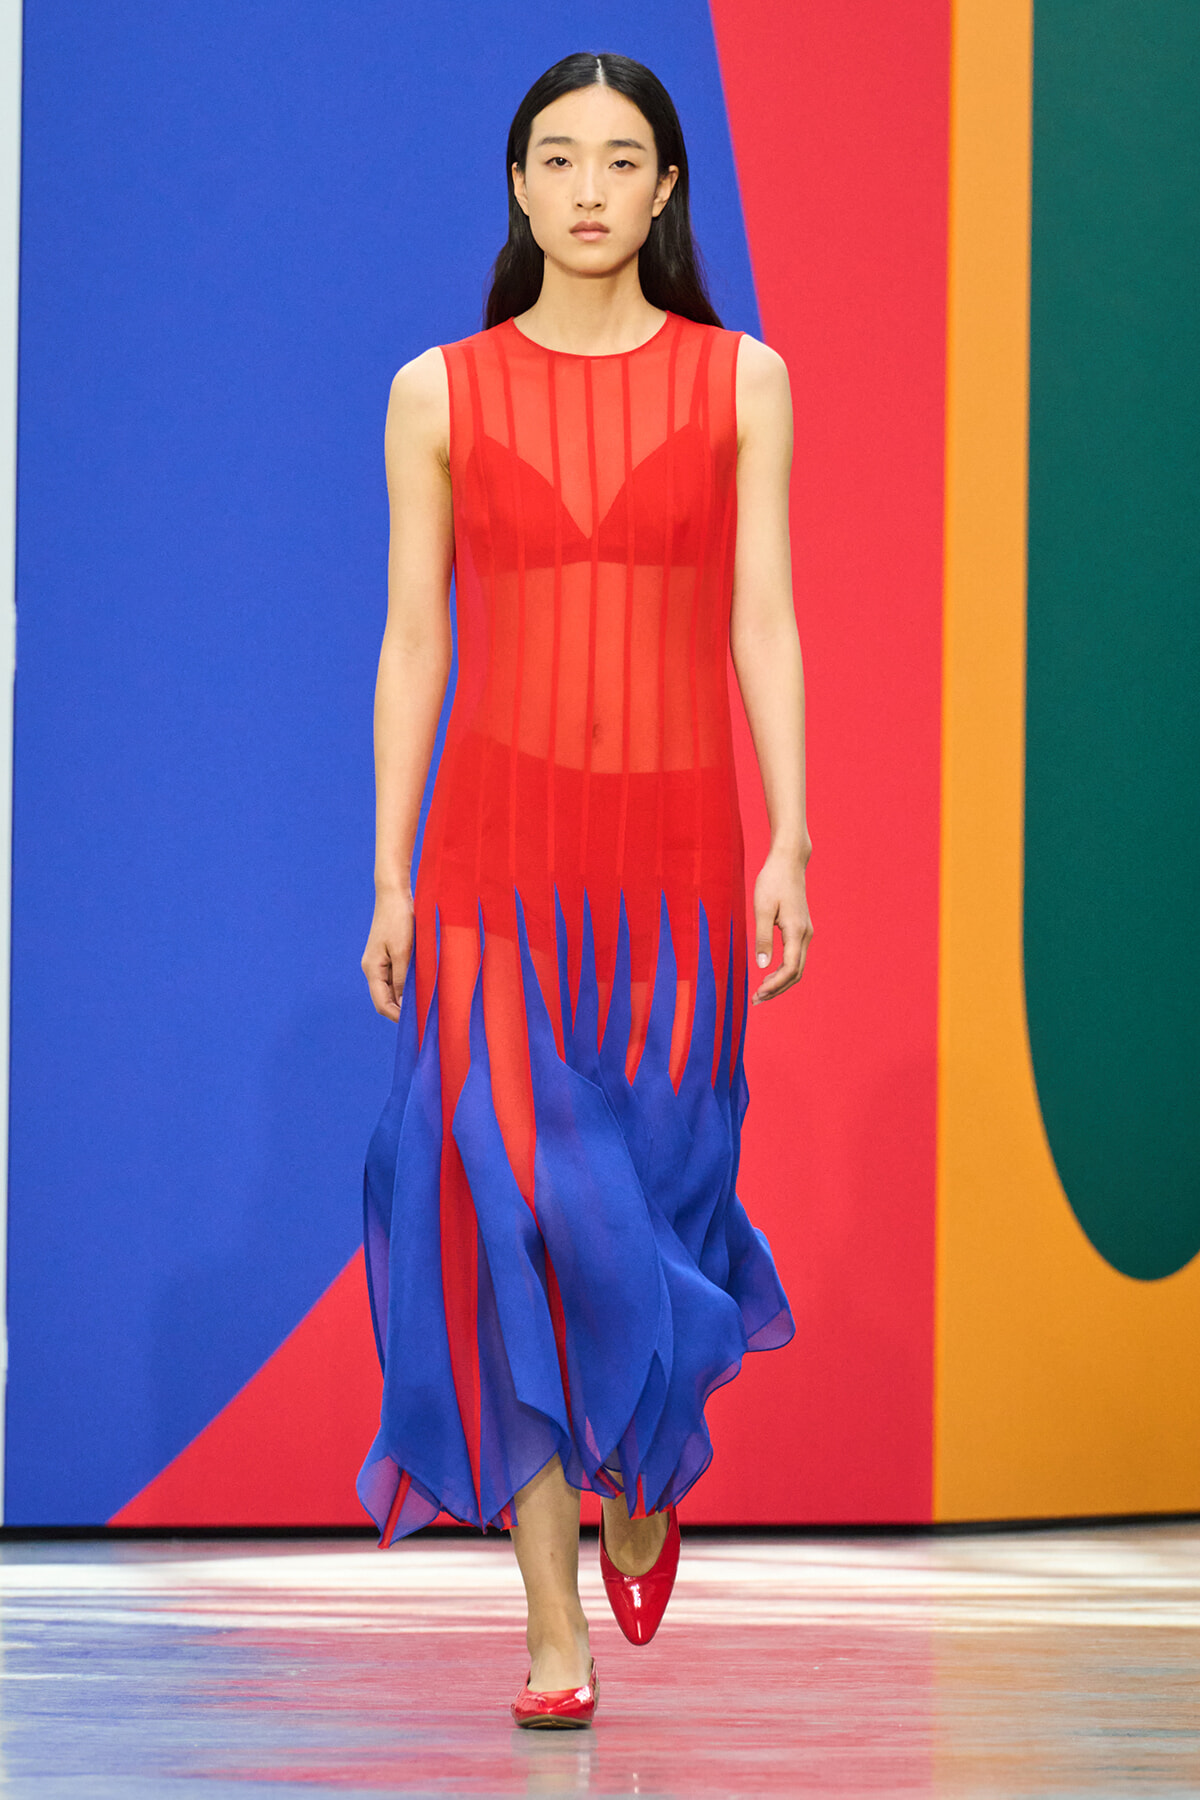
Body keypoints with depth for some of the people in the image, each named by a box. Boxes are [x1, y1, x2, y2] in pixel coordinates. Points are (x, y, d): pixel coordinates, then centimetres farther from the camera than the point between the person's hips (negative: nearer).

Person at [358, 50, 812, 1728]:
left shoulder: (739, 381, 5)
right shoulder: (440, 393, 4)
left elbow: (763, 622, 1)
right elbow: (413, 642, 5)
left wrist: (789, 846, -6)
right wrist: (391, 875, 1)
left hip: (675, 846, 1)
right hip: (499, 843, 0)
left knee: (646, 1195, 2)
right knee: (516, 1210, -7)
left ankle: (642, 1462, 36)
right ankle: (556, 1628, -1)